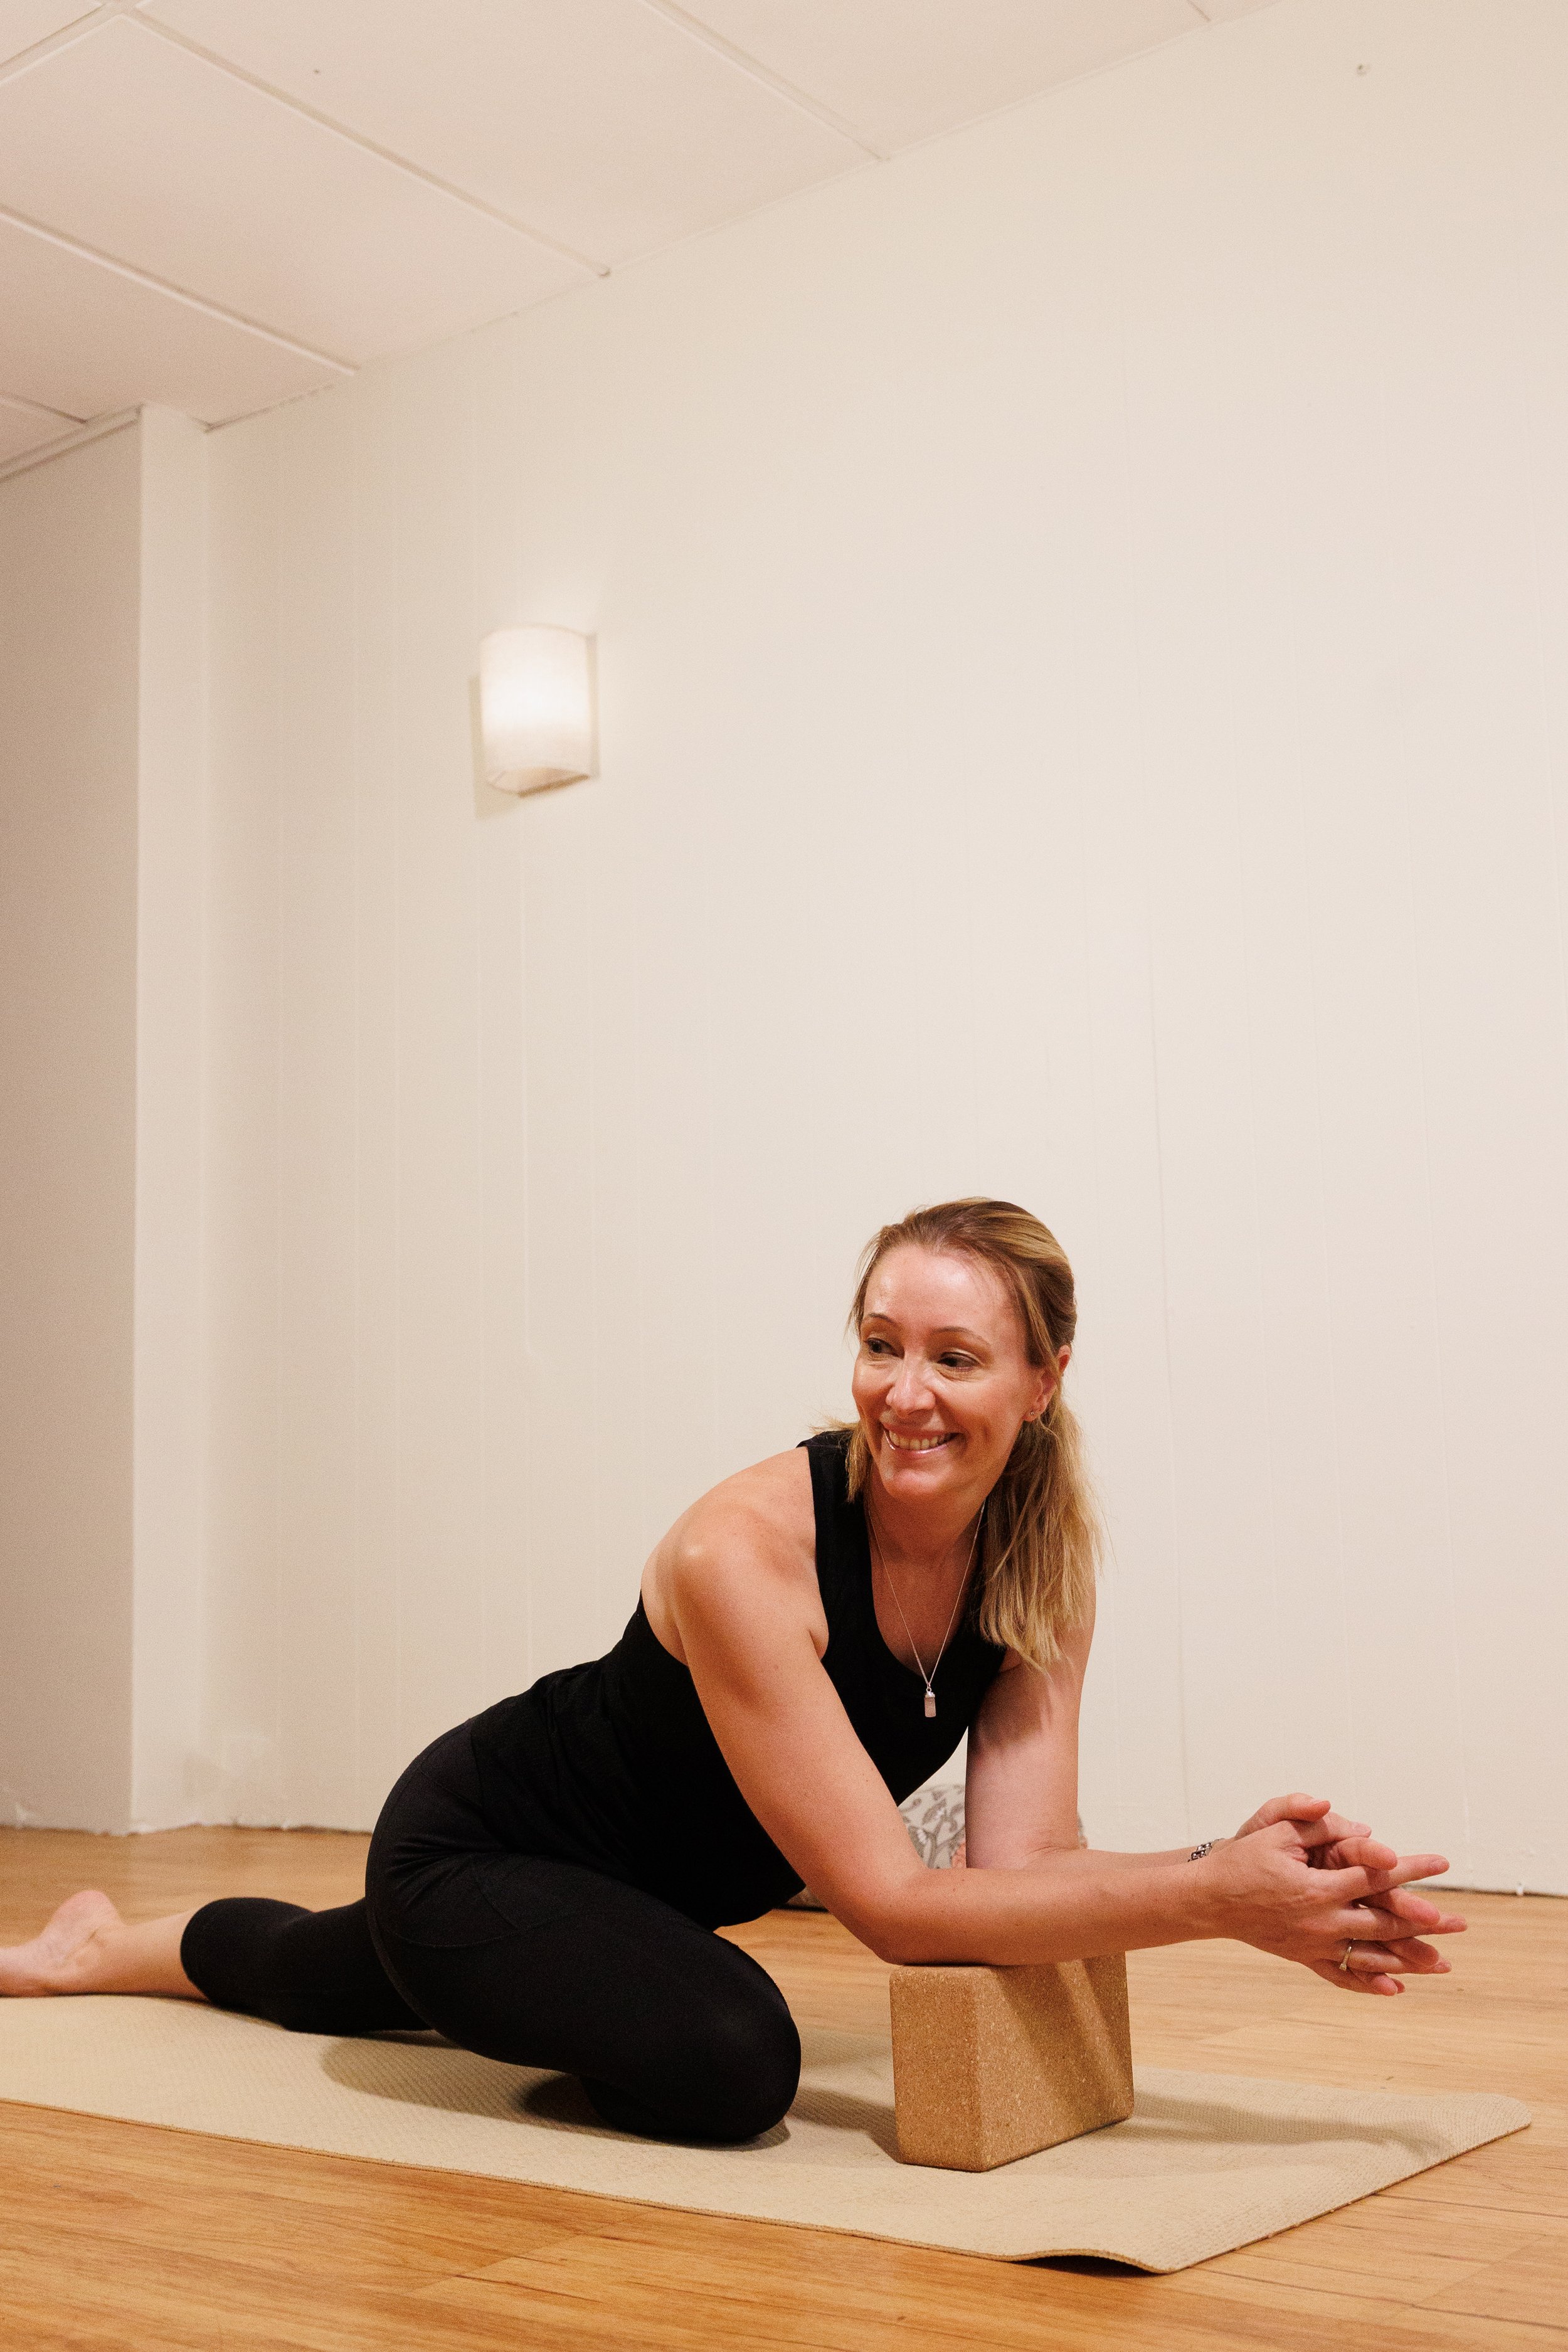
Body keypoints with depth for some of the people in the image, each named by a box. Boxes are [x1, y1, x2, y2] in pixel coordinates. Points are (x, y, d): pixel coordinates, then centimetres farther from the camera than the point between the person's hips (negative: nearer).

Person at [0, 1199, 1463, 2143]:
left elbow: (1022, 1865, -24)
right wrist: (1210, 1898, -46)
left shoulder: (1043, 1560, -19)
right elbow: (888, 1903, -40)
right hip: (475, 1844, -7)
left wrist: (1248, 1880, -40)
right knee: (726, 2061, -33)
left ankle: (124, 1944, 67)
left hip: (654, 1879, 7)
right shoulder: (743, 1553, -39)